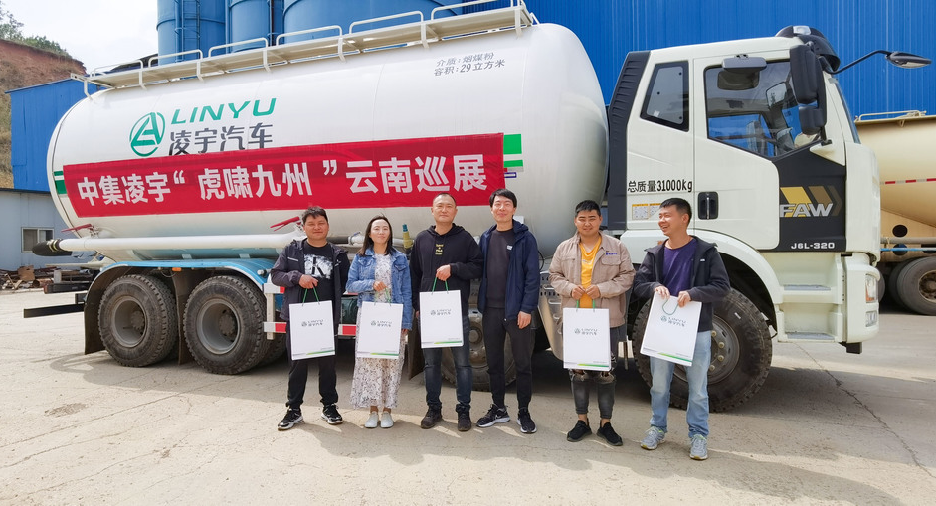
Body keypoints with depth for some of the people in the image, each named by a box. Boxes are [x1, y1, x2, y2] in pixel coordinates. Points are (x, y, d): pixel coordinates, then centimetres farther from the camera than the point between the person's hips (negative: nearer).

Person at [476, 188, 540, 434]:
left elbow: (532, 275, -9)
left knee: (523, 363, 6)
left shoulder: (525, 238, -5)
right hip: (490, 310, 5)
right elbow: (481, 272, 11)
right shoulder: (486, 238, 9)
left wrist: (527, 308, -15)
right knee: (493, 363, 13)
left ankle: (523, 412, 19)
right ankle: (498, 409, 27)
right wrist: (481, 305, 5)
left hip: (516, 310, -5)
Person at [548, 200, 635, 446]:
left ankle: (606, 423, 21)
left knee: (606, 373, 6)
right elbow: (554, 276, 9)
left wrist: (602, 288, -15)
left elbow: (627, 276, -1)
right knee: (577, 372, 10)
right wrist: (569, 288, -10)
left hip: (607, 321, -2)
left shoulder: (617, 247, -1)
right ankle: (582, 420, 25)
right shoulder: (565, 248, 5)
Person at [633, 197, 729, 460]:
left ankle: (698, 434, 21)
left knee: (698, 386, 6)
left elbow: (722, 287, -8)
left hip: (697, 330, -3)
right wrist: (654, 286, -18)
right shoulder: (655, 254, 5)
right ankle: (657, 427, 29)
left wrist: (693, 293, -24)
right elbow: (638, 285, 4)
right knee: (659, 383, 12)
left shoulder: (705, 252, -4)